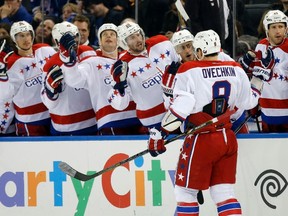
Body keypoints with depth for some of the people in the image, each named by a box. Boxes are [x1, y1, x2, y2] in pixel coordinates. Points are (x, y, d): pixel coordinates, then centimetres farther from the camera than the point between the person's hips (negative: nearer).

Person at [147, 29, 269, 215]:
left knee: (185, 191, 7)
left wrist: (159, 133, -12)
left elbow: (180, 108, -18)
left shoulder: (189, 71, -12)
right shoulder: (236, 70, 3)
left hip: (201, 140, -5)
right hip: (228, 140, 5)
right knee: (224, 192, 9)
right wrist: (259, 79, 32)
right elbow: (248, 101, 14)